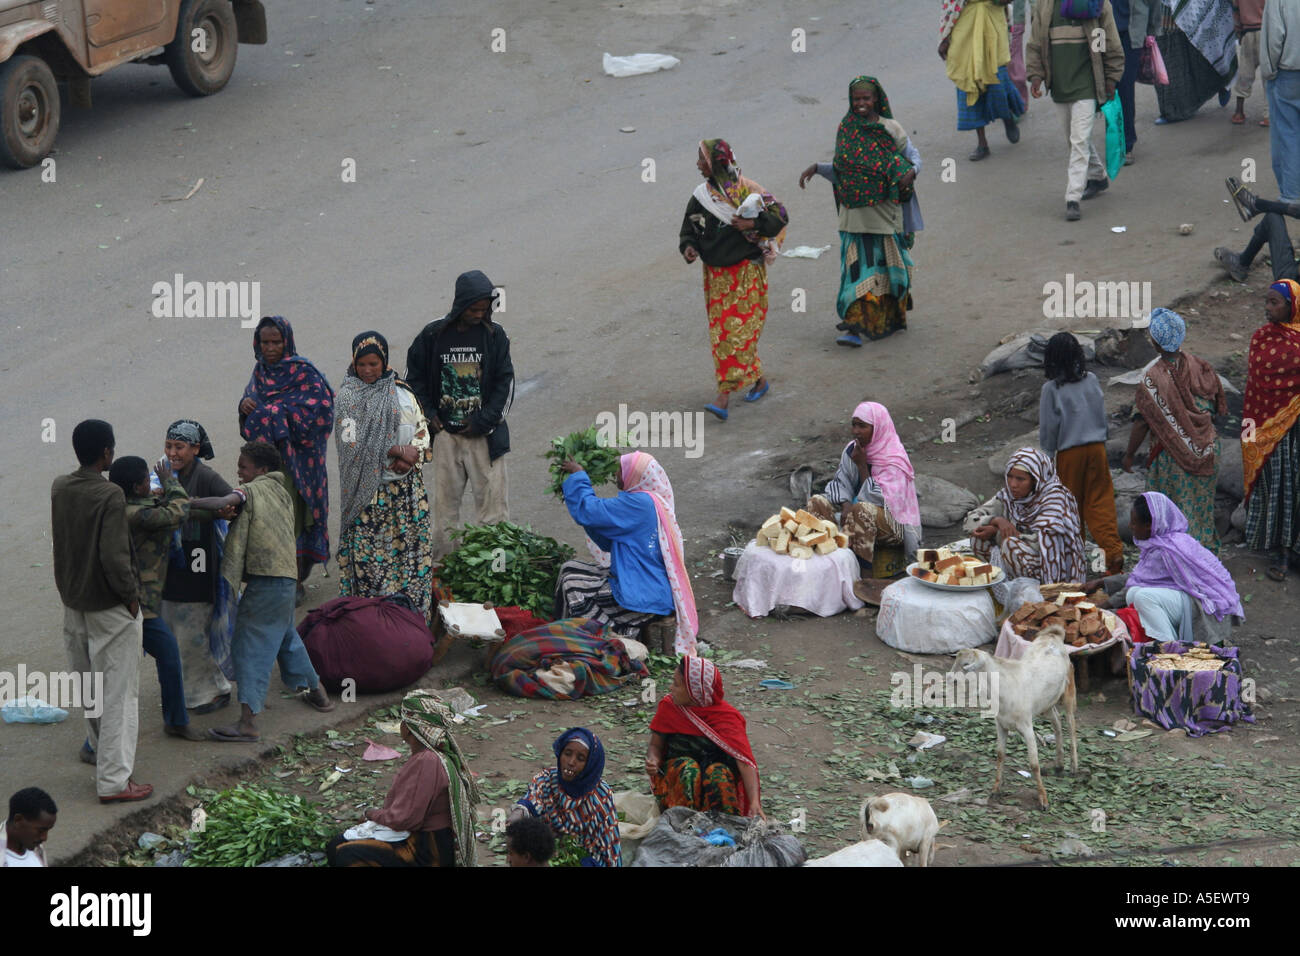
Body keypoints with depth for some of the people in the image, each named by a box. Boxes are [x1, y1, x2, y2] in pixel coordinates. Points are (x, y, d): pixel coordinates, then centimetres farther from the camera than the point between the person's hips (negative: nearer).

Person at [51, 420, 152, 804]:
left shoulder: (59, 488, -1)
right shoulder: (110, 496, -23)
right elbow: (114, 557, -27)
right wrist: (131, 594, -13)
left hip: (73, 600, 7)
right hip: (110, 607, -7)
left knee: (89, 686, 22)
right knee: (118, 693, 0)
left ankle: (100, 749, 39)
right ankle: (114, 781, 1)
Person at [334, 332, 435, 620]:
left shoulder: (402, 393, 11)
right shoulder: (347, 397, -4)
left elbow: (421, 429, 13)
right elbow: (351, 441, -13)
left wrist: (414, 454, -10)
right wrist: (399, 451, -17)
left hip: (406, 485, 4)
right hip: (367, 490, -4)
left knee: (410, 546, 3)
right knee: (367, 552, -6)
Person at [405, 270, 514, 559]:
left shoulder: (494, 335, -3)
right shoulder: (433, 335, -1)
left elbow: (505, 384, -1)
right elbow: (414, 376, 11)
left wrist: (482, 422, -9)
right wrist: (429, 414, 1)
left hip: (483, 435, -1)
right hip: (446, 435, 1)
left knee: (492, 499, -3)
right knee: (445, 501, 8)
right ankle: (442, 562, 16)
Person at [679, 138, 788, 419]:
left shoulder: (746, 189, -10)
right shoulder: (701, 196, 4)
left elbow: (780, 217, -7)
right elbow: (689, 229, 11)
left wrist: (753, 224, -22)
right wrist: (688, 247, -10)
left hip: (746, 272, -6)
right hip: (715, 275, 6)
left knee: (738, 331, -10)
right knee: (720, 331, 9)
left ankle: (724, 395, -14)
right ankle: (759, 379, 26)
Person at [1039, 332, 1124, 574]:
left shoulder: (1051, 389, -10)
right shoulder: (1091, 380, 1)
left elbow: (1048, 428, -6)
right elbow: (1103, 414, 10)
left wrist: (1046, 455, 6)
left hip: (1069, 453, -3)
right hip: (1096, 447, 3)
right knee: (1100, 501, 3)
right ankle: (1114, 551, -12)